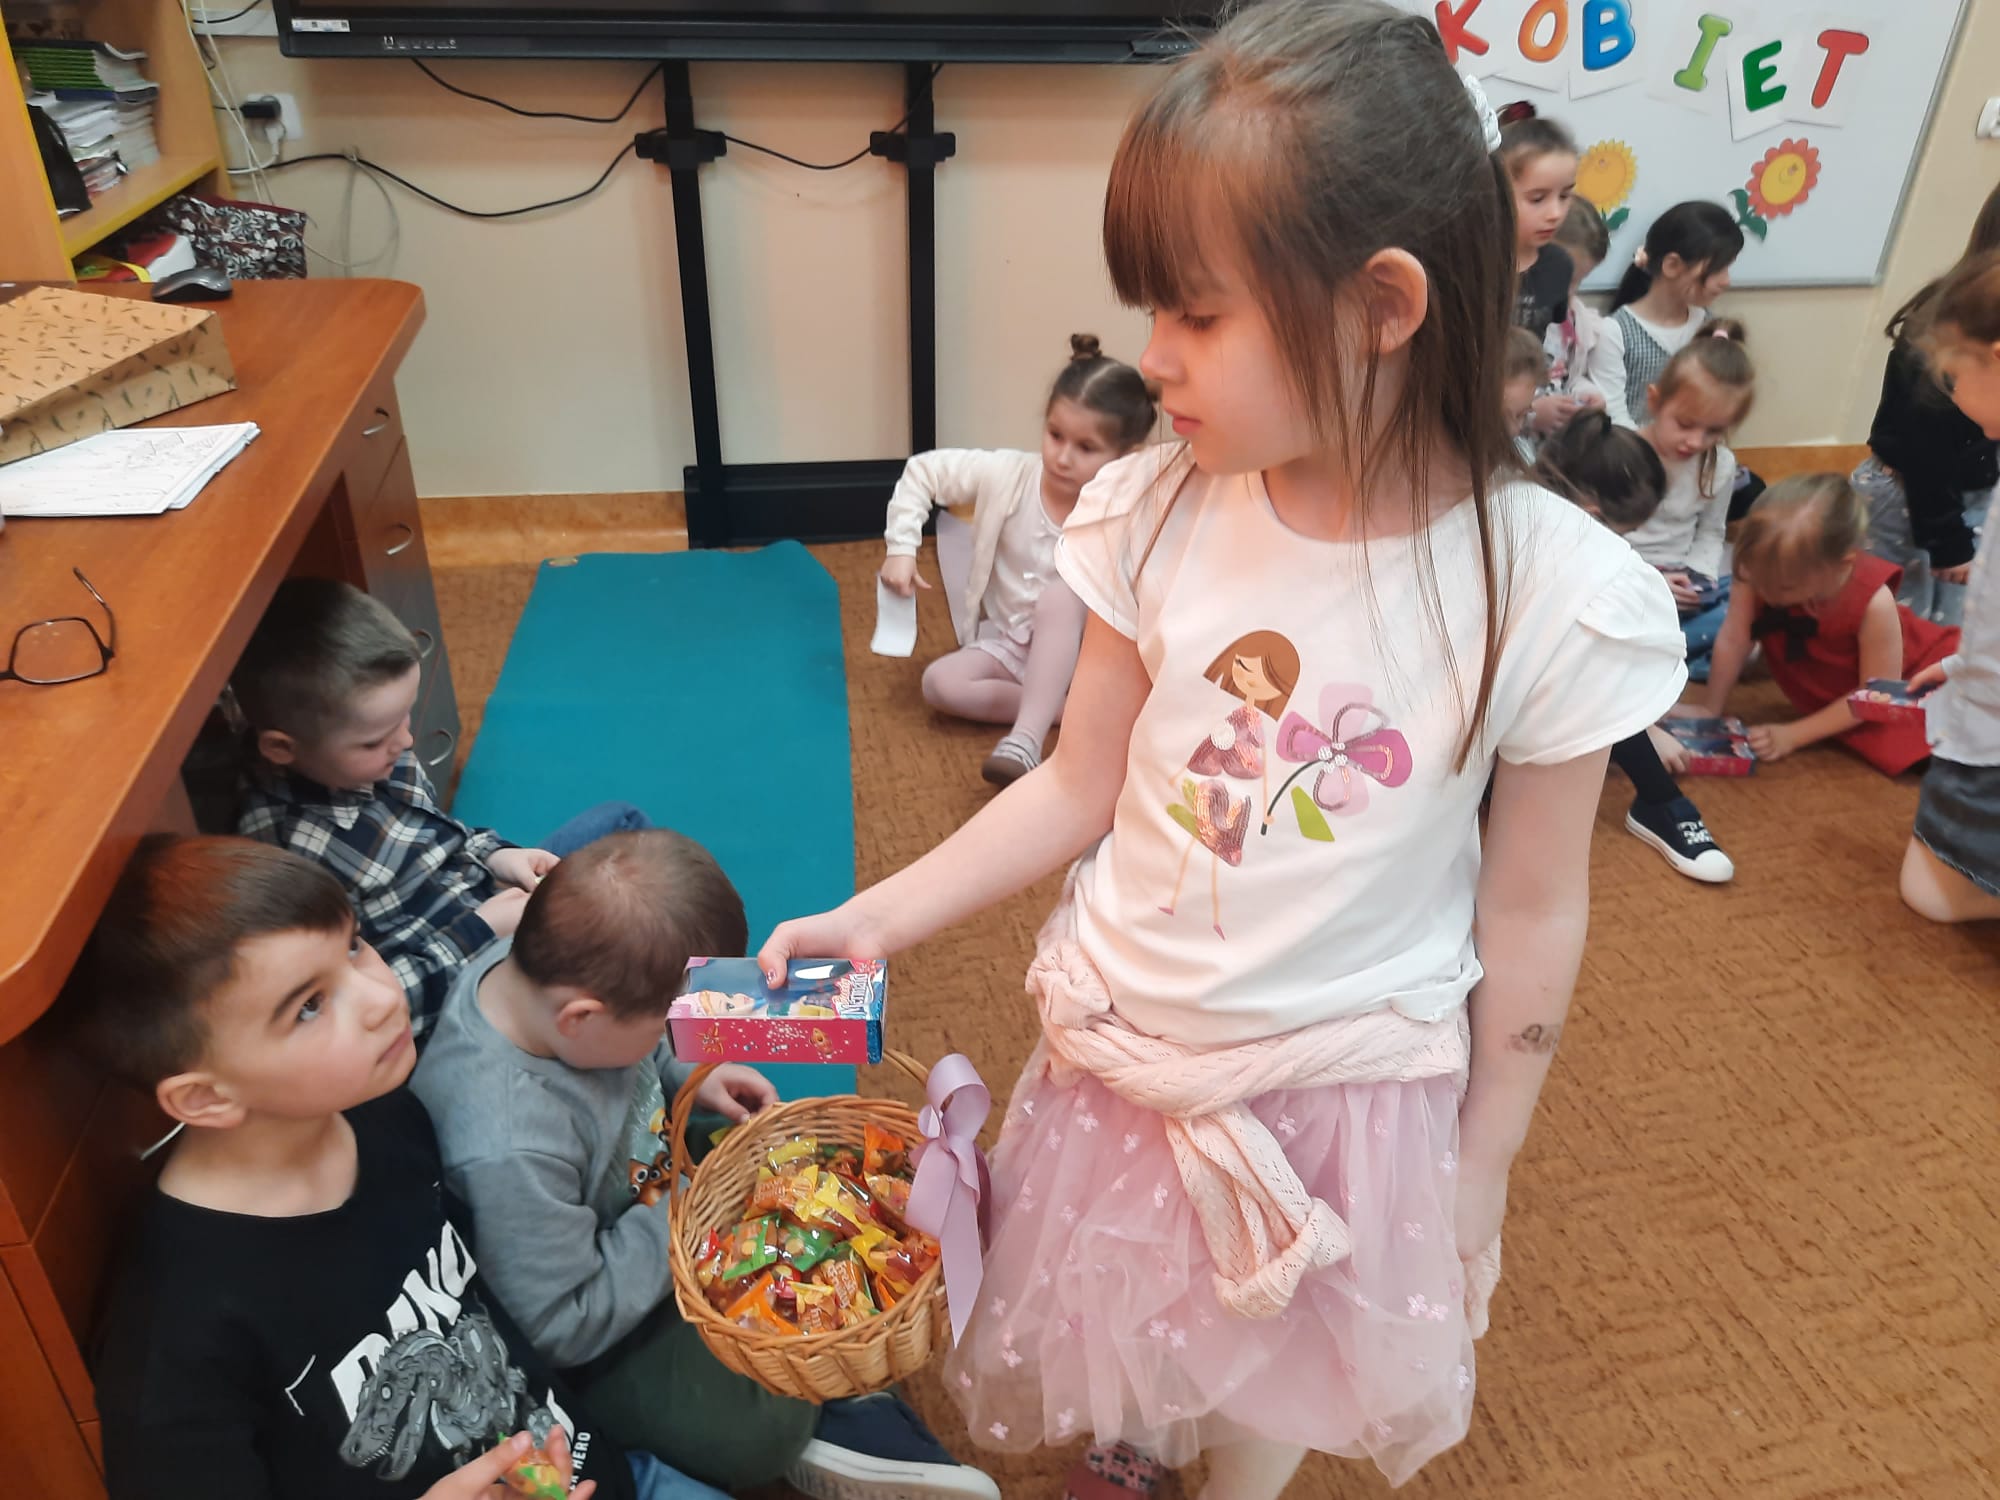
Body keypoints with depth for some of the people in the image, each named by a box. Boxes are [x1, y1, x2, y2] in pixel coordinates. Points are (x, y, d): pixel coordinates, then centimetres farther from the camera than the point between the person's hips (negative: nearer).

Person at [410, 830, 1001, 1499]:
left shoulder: (549, 962, -21)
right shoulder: (508, 1153, -42)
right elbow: (561, 1326, -30)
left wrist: (690, 1078, -9)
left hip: (656, 1184, 8)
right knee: (750, 1431, -20)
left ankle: (849, 1413, 16)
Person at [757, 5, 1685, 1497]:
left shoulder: (1552, 593, -21)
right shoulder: (1160, 517, -14)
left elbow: (1533, 914, -10)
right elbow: (1082, 784, -4)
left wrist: (1480, 1166, 0)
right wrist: (873, 918, -10)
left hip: (1343, 1082, -2)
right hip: (1121, 1047, 3)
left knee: (1272, 1379, 22)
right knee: (1112, 1328, 25)